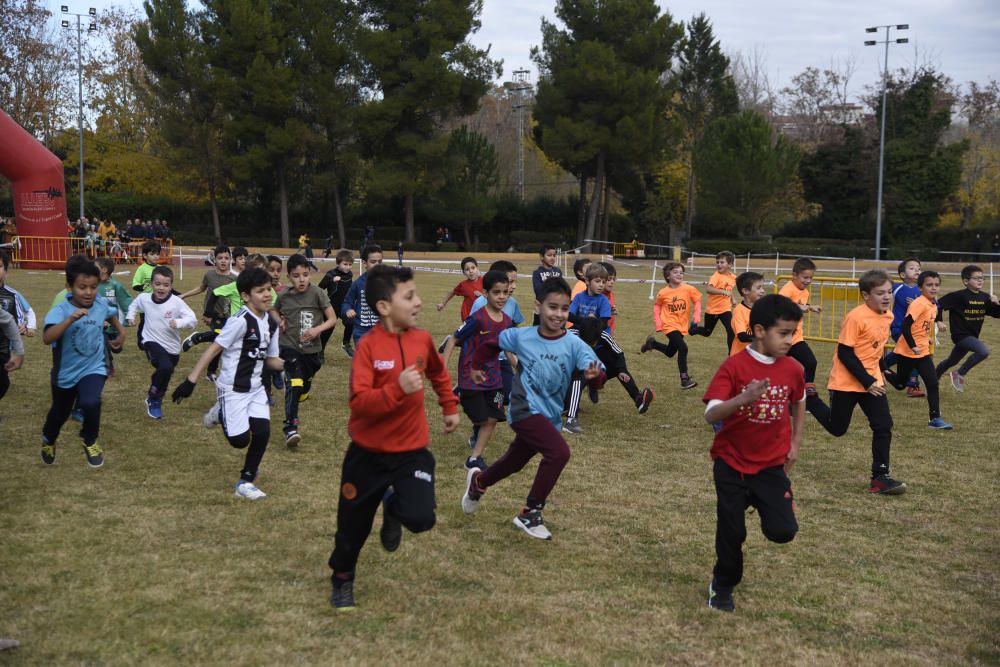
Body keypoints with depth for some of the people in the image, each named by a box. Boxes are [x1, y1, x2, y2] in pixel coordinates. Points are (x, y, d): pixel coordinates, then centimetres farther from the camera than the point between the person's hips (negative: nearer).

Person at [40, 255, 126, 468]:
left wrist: (121, 331, 20)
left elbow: (111, 314, 15)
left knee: (90, 403, -28)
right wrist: (70, 319, -53)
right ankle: (48, 440, 58)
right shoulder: (60, 311, -26)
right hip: (66, 372, -1)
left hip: (94, 368, 1)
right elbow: (47, 338, -44)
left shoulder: (101, 304, -12)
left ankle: (90, 442, 3)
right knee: (60, 413, 22)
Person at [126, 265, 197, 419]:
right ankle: (153, 399, -6)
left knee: (165, 376, 21)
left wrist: (179, 322, -34)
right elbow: (134, 305, 18)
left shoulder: (176, 302, -16)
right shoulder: (144, 298, -8)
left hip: (172, 347, 2)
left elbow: (193, 319, -19)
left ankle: (157, 401, 54)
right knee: (166, 367, -30)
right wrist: (130, 316, 6)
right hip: (152, 342, -2)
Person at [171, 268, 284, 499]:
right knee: (240, 440, -6)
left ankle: (246, 482, 10)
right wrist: (191, 381, -21)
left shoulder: (271, 324, 4)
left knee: (262, 432, -9)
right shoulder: (240, 321, -19)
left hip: (255, 388, 6)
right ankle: (221, 414, 28)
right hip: (232, 389, -6)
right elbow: (214, 349, -18)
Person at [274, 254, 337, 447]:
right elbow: (275, 311, 21)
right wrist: (280, 321, 0)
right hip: (289, 346, -1)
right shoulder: (284, 296, -3)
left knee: (304, 387, 18)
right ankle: (291, 428, -23)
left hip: (312, 349, 1)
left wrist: (318, 329, -26)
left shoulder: (317, 293, -10)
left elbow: (333, 319, -10)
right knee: (294, 384, -20)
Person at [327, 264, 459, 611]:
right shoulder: (368, 346, -17)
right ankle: (342, 579, 40)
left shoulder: (422, 339, -3)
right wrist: (398, 389, -35)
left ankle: (393, 507, 20)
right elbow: (358, 403, -25)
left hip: (412, 449, 2)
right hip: (368, 452, -2)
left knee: (421, 518, -17)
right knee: (353, 524, 11)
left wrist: (450, 406, 23)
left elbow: (438, 372, 20)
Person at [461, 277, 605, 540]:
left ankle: (478, 481, 57)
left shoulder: (574, 345, -11)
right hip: (525, 410, -4)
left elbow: (598, 373, -24)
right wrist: (476, 366, 16)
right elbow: (491, 344, 9)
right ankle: (530, 513, -9)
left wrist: (594, 375, -45)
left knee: (514, 462, 24)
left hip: (550, 416, 4)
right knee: (559, 452, -25)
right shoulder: (521, 336, -11)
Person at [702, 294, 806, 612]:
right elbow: (710, 415, -26)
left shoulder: (793, 369, -4)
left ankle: (760, 502, 26)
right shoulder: (733, 367, -17)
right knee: (731, 531, 4)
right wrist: (743, 399, -42)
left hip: (772, 464, 3)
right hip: (731, 464, -2)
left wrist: (795, 444, 11)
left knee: (783, 531, -9)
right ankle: (723, 586, 30)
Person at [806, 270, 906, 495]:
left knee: (883, 426, -5)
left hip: (872, 381, 6)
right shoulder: (856, 317, -21)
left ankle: (880, 477, 1)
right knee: (837, 428, 10)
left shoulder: (887, 316, 3)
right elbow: (844, 353, -21)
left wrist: (878, 375, 11)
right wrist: (867, 381, -21)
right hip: (847, 382, -6)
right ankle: (808, 399, 34)